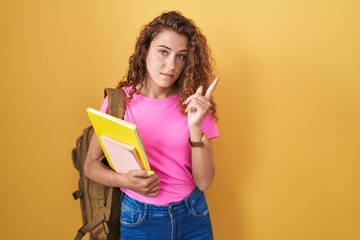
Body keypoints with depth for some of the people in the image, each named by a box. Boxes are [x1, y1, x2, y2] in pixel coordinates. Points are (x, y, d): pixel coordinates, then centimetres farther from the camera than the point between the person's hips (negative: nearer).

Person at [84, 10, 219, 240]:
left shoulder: (195, 103, -7)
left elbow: (204, 182, -11)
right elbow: (91, 165, -4)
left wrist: (195, 127, -25)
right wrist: (124, 180, -22)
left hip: (193, 216, 2)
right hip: (139, 218, -1)